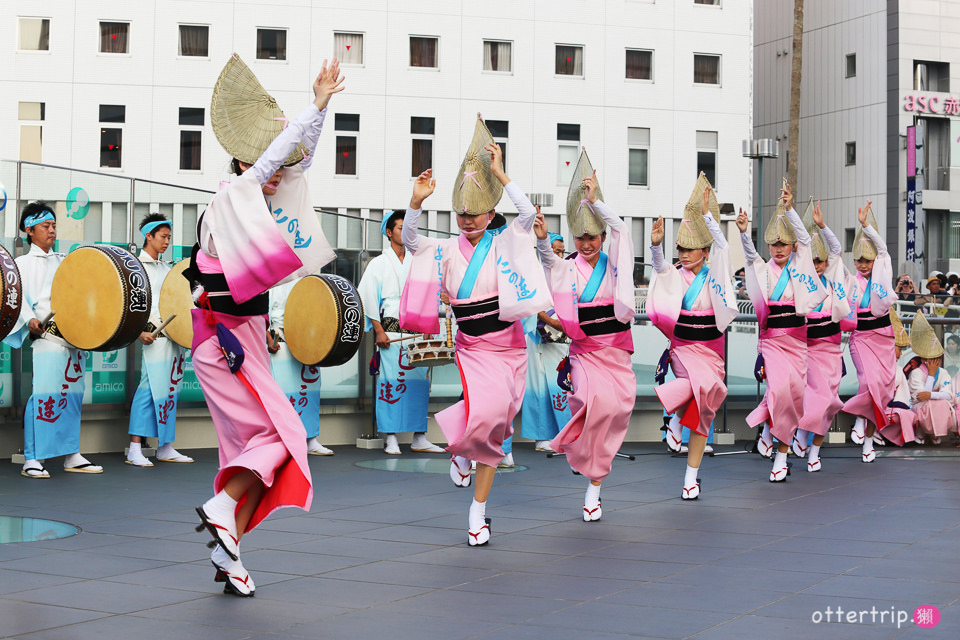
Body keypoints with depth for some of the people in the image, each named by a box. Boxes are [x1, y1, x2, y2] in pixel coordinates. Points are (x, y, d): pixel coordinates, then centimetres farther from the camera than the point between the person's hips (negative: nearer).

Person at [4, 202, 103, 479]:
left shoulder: (64, 261, 23)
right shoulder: (23, 263, 8)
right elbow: (18, 297, -4)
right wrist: (30, 320, -21)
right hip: (45, 335, -5)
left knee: (72, 394, 6)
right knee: (42, 394, -13)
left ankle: (72, 456, 11)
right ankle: (32, 459, -10)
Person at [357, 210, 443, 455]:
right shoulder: (379, 263, 5)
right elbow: (368, 298, -1)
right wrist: (379, 330, -8)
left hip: (416, 331, 4)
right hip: (391, 331, -4)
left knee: (419, 382, 1)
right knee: (391, 382, -6)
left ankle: (419, 439, 5)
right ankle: (391, 439, -2)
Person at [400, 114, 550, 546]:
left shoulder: (503, 246, -3)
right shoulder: (448, 250, 2)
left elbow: (528, 215, -18)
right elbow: (410, 241, -10)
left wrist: (500, 174, -22)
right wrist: (416, 203, -25)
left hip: (508, 345, 0)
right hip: (472, 346, 0)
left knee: (493, 426, 1)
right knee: (486, 409, -22)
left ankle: (478, 510, 10)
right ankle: (461, 450, 14)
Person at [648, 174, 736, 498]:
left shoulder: (714, 275, -3)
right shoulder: (676, 277, 2)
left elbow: (722, 248, -18)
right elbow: (660, 268, -17)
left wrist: (706, 214, -26)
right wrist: (656, 244, -36)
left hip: (709, 347, 0)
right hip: (681, 346, 0)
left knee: (700, 412, 2)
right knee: (698, 384, -31)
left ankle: (691, 477, 9)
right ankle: (676, 419, -3)